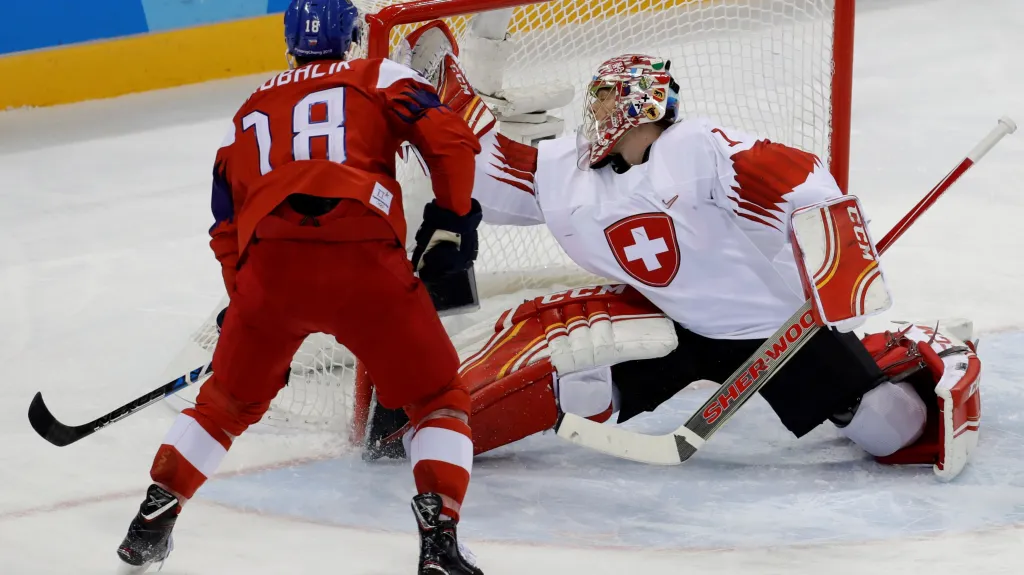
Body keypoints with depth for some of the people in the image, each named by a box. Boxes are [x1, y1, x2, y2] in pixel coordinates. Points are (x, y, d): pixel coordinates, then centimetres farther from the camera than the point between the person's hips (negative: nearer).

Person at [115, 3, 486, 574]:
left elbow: (228, 227, 27)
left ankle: (152, 521, 25)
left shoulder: (251, 111, 29)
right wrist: (453, 217, 12)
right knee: (439, 397, 11)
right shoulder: (380, 77, 17)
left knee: (228, 400, 27)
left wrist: (245, 302, 36)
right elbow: (449, 138, 1)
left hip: (268, 267, 3)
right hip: (363, 261, -3)